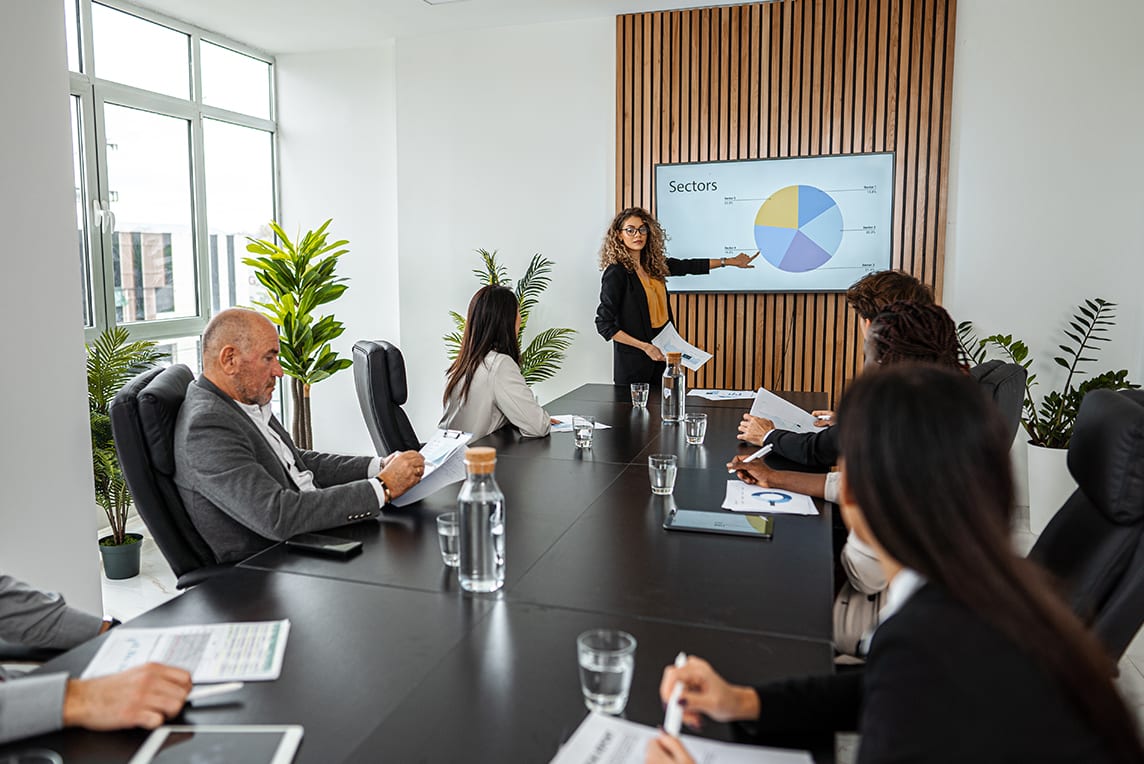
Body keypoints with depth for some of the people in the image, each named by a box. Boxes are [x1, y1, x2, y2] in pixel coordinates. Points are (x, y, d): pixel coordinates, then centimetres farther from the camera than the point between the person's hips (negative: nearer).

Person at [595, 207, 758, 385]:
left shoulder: (653, 264, 4)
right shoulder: (616, 273, -15)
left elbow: (686, 266, 19)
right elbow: (604, 324, -16)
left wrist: (730, 261, 24)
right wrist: (644, 346, -17)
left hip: (659, 354, 7)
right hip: (633, 360, -6)